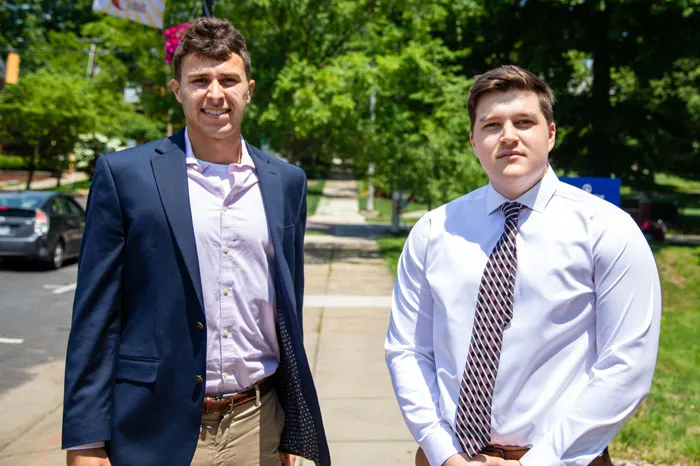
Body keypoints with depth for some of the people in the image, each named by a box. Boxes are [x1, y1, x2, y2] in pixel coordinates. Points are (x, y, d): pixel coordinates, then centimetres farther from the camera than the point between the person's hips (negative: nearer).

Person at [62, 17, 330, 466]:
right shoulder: (125, 174, -5)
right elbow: (96, 315, -4)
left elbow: (289, 310, 9)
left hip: (256, 428, 3)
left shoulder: (286, 182, 4)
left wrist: (293, 430, 10)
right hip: (155, 429, -2)